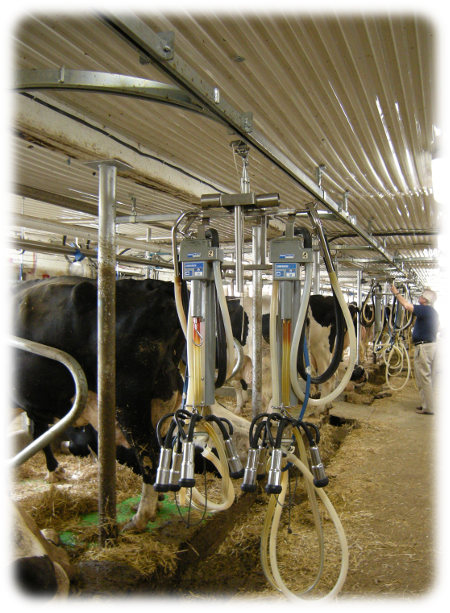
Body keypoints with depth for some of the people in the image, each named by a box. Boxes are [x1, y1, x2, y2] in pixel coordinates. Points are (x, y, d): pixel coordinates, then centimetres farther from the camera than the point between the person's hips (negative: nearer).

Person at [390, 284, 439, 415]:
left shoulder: (425, 309, -17)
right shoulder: (433, 312, 13)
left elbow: (406, 305, -25)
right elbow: (437, 329, 22)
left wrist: (396, 293, -12)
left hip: (423, 346, -10)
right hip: (432, 344, 10)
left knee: (423, 378, -4)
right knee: (429, 378, 16)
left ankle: (428, 408, -1)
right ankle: (429, 404, 24)